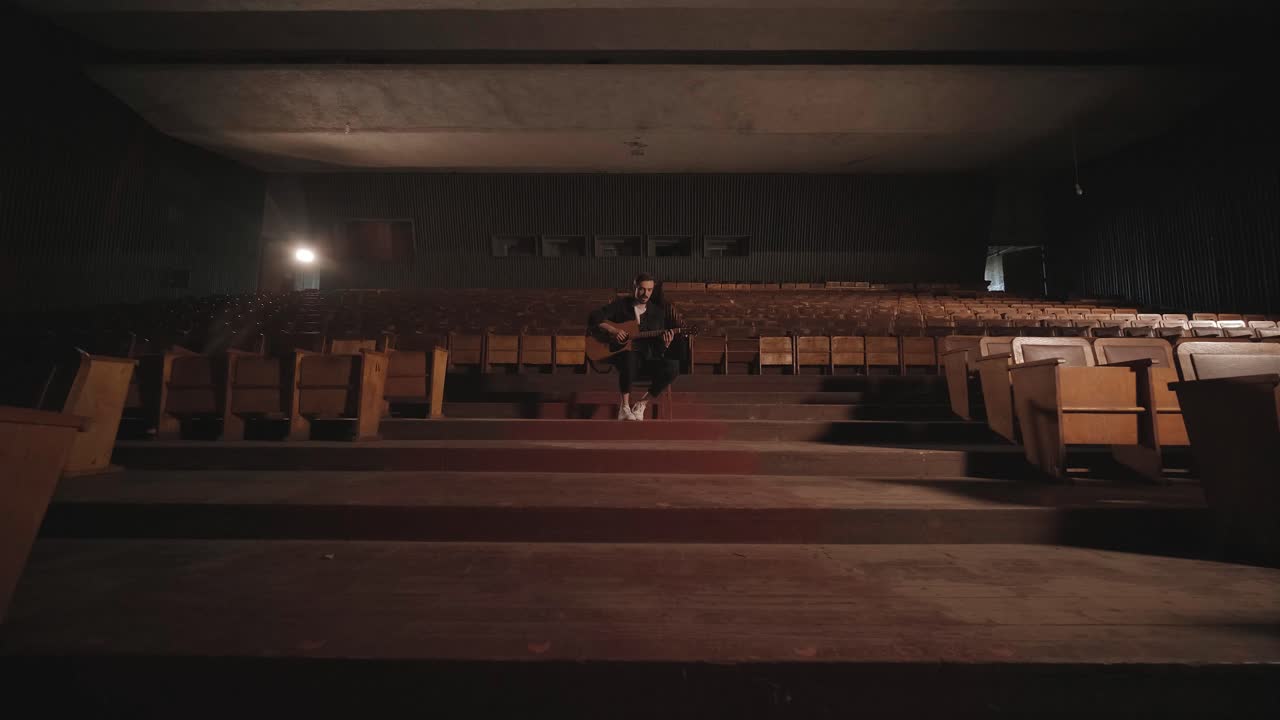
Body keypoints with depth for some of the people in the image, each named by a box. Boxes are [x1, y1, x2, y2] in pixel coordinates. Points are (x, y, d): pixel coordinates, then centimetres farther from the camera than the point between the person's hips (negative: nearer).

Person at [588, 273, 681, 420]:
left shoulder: (658, 310, 11)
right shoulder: (621, 305, 5)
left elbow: (659, 349, 9)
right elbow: (594, 318, -4)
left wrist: (665, 344, -15)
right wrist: (612, 330, -19)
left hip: (650, 358, 3)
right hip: (624, 354, -3)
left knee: (673, 367, -27)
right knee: (630, 357, -40)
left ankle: (642, 403, -9)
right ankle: (624, 406, -23)